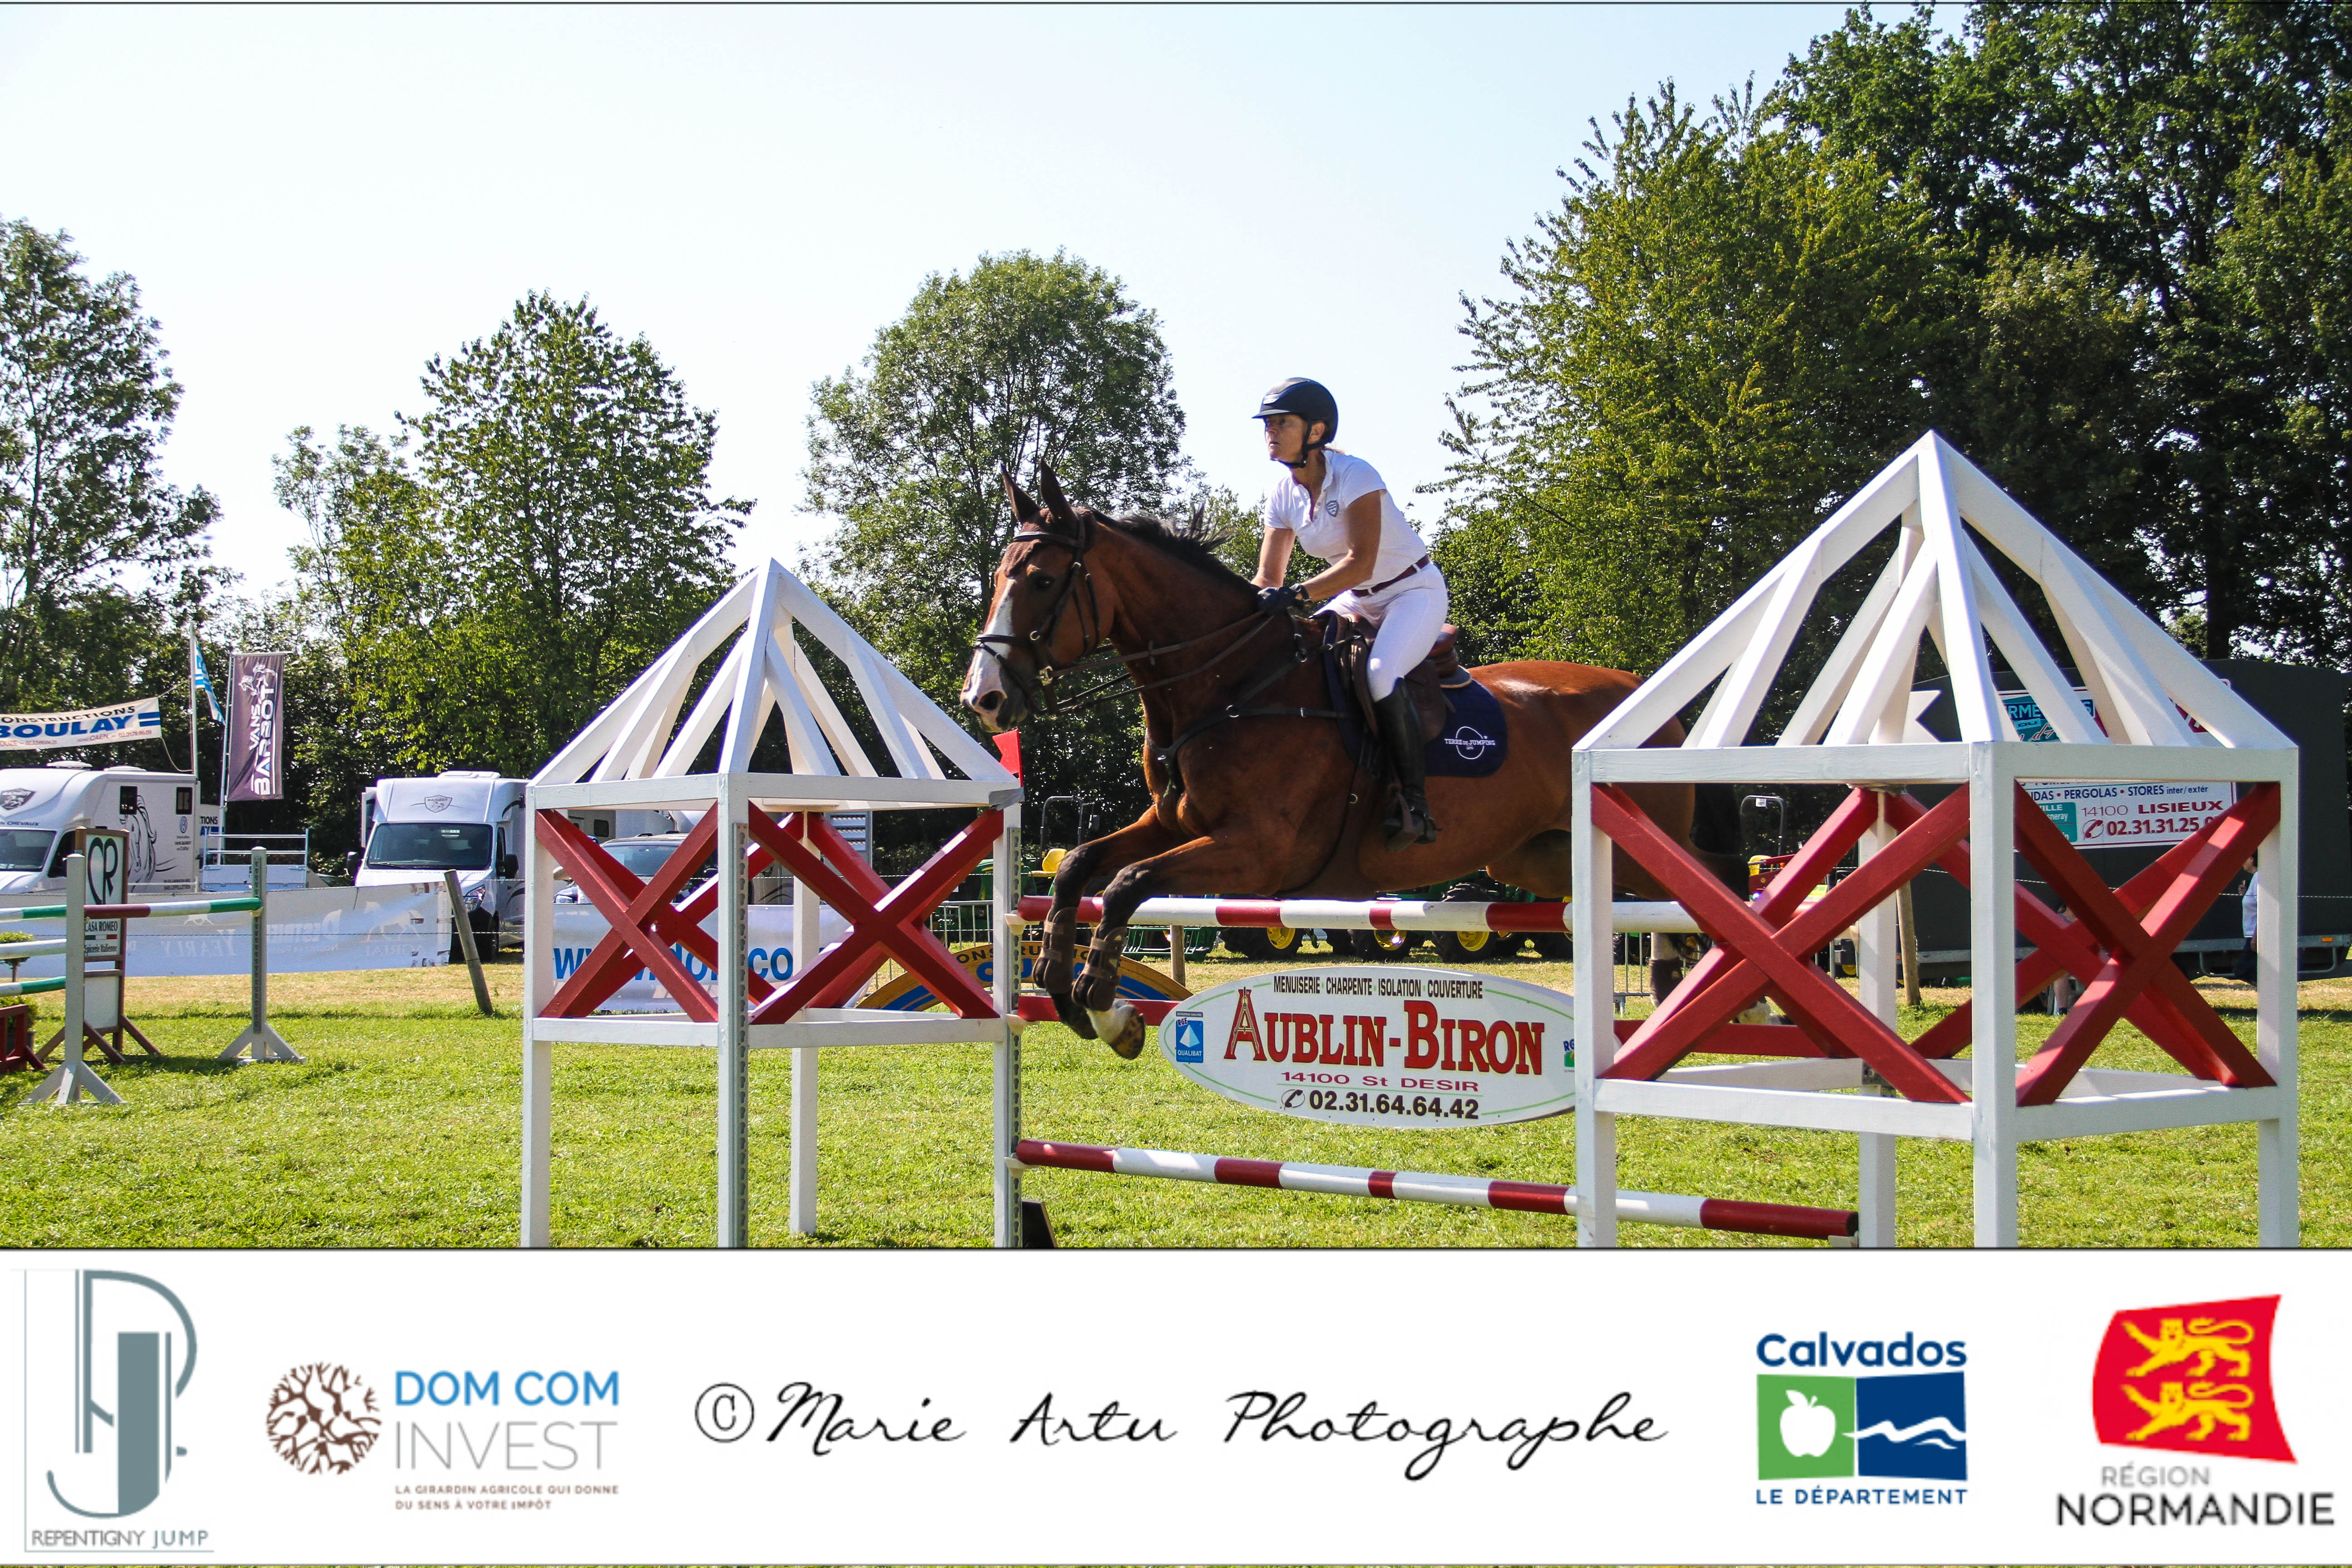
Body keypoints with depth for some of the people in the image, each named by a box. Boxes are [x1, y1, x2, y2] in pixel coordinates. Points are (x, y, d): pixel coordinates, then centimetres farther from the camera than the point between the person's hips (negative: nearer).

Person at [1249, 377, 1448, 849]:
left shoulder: (1354, 476, -22)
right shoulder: (1284, 492, -1)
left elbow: (1360, 563, -31)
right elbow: (1268, 577, 0)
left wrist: (1296, 594, -42)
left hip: (1414, 592, -8)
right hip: (1356, 602, 8)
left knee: (1380, 675, -33)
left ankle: (1417, 805, -27)